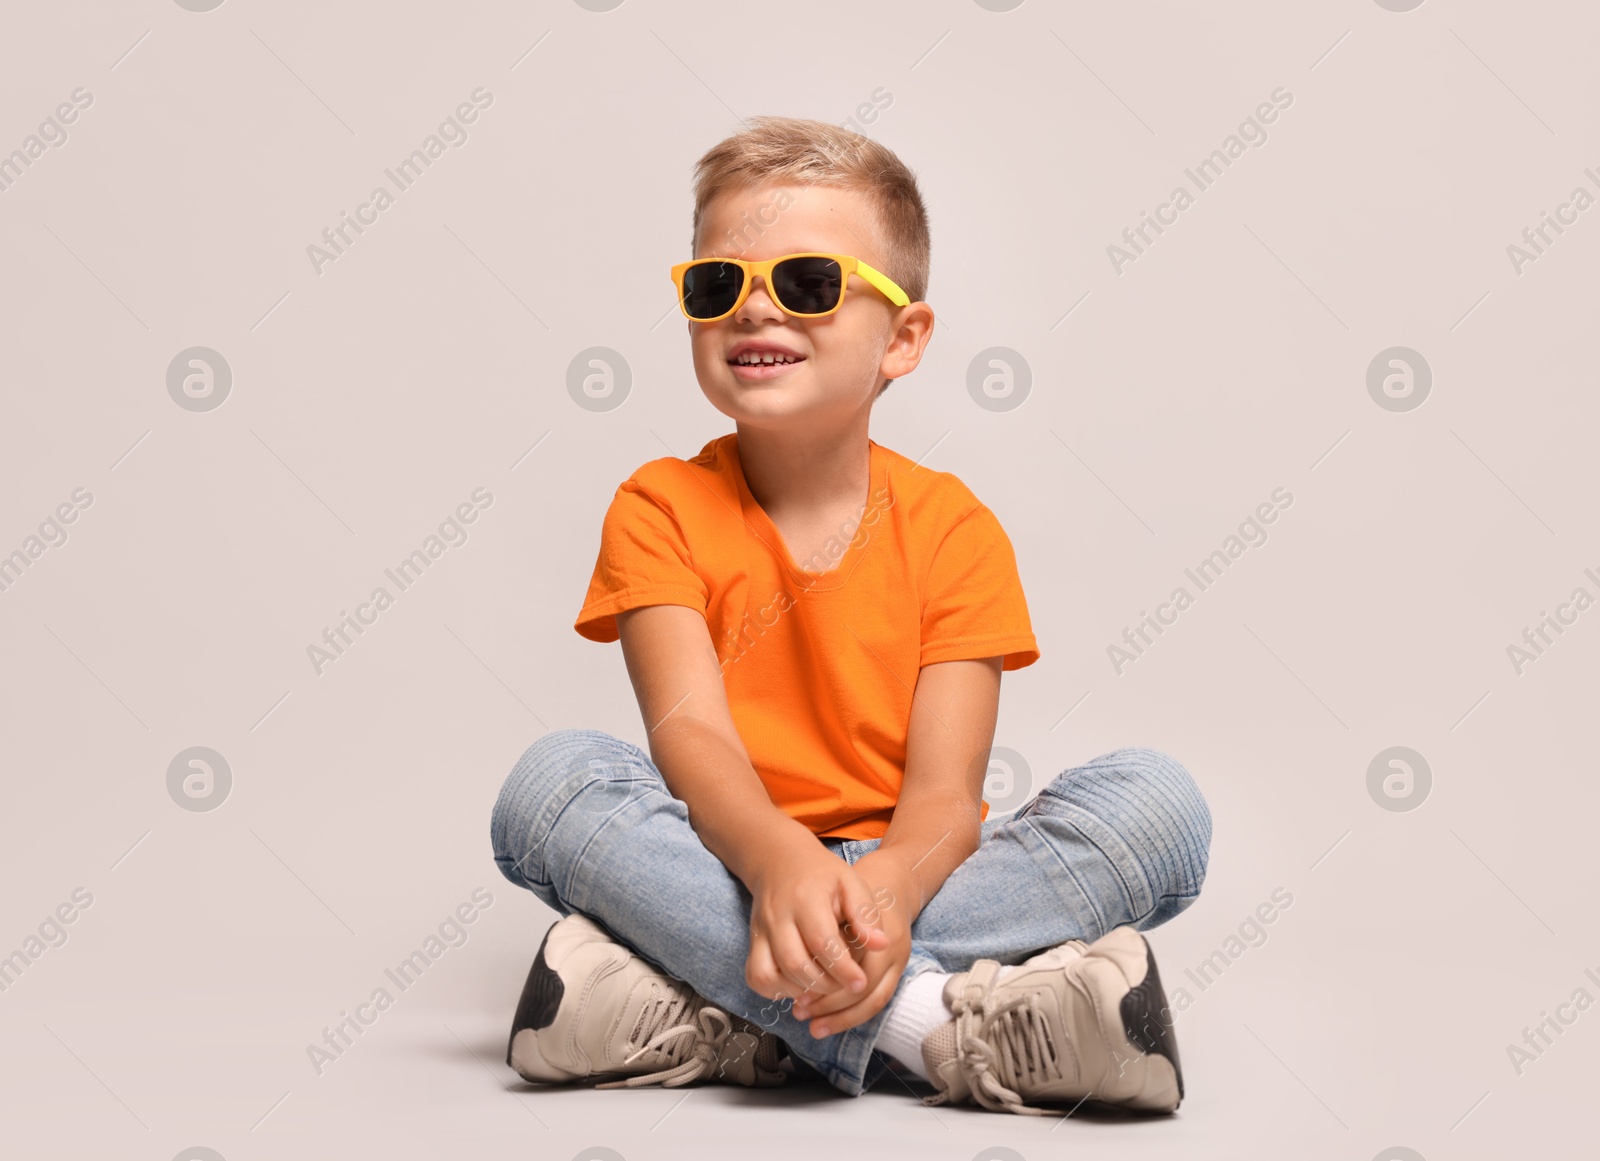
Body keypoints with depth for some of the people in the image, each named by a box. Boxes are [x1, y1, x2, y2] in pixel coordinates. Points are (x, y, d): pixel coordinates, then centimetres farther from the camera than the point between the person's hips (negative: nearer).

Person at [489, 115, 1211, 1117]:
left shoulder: (951, 528, 1)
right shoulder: (661, 509, 1)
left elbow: (947, 790, -9)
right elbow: (688, 732, -14)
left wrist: (885, 890, -35)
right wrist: (780, 860, -38)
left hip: (898, 882, 1)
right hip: (733, 871, 0)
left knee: (1160, 801, -23)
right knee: (552, 783, -28)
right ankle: (927, 1025, -34)